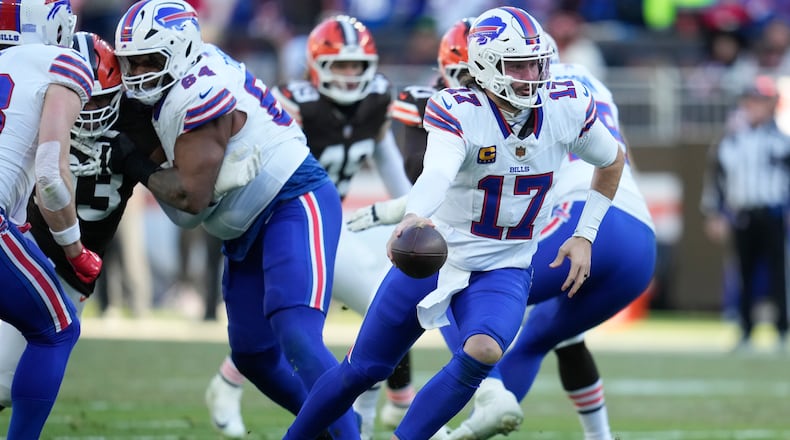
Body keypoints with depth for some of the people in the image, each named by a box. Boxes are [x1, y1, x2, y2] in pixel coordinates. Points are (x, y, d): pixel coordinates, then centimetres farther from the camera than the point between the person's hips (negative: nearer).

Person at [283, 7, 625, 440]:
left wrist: (584, 235, 4)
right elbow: (437, 173, -42)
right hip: (432, 257, -2)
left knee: (483, 352, -30)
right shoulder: (457, 111, -21)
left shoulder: (568, 108, -9)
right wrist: (412, 218, -63)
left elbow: (612, 162, 12)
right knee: (363, 369, 9)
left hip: (502, 272, 2)